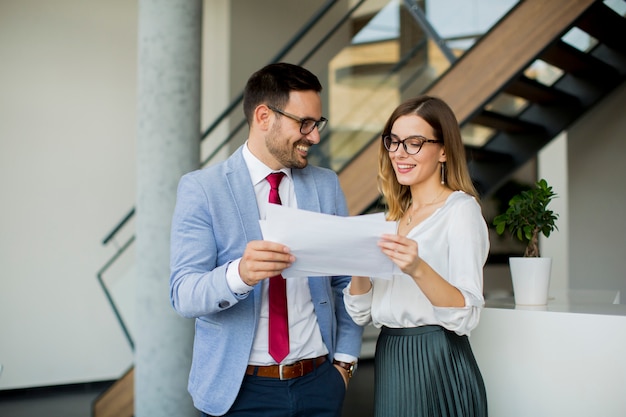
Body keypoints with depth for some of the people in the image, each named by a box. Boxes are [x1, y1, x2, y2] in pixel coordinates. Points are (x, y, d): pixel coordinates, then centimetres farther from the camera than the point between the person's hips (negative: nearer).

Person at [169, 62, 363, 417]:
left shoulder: (327, 185, 3)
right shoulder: (201, 188, -8)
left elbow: (346, 281, 8)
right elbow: (184, 294, -17)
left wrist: (345, 359, 1)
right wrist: (238, 273, -35)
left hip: (319, 381, 3)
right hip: (239, 387, -3)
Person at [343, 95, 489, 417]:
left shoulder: (460, 209, -8)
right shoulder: (393, 217, 11)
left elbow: (466, 315, -18)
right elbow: (361, 313, 6)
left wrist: (418, 269, -33)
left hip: (437, 366, -6)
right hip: (389, 364, 6)